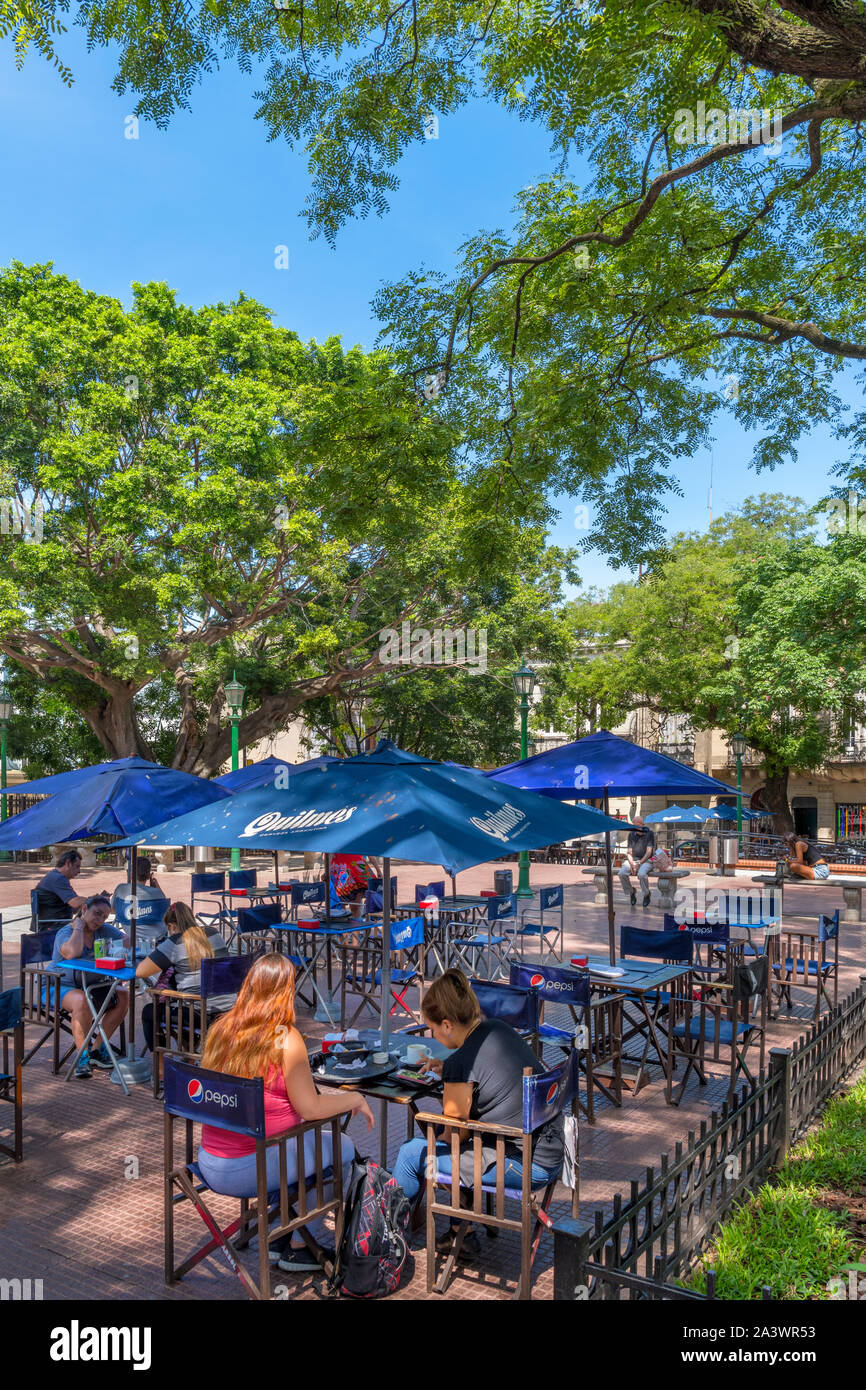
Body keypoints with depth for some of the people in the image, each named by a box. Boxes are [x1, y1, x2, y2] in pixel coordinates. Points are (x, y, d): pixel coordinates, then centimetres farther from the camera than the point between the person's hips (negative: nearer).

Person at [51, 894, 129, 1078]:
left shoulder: (104, 931, 3)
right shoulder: (65, 933, -15)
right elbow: (73, 952, -38)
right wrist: (79, 926, -23)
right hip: (61, 987, -6)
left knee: (122, 997, -16)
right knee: (83, 1000, -37)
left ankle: (98, 1049, -7)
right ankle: (82, 1057, -23)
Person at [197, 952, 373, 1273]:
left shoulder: (220, 1029, 1)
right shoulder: (285, 1039, -17)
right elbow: (310, 1107, -14)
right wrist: (355, 1099, 3)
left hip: (209, 1165, 7)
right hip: (248, 1169, -7)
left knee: (297, 1141, 30)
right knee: (342, 1149, 14)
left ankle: (278, 1234, 33)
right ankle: (300, 1246, 22)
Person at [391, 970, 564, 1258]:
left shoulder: (460, 1063, -21)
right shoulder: (498, 1028, 2)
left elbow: (455, 1134, -9)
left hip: (526, 1167, -9)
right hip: (552, 1147, 9)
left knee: (412, 1153, 3)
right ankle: (464, 1233, 32)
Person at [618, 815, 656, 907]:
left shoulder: (649, 834, -6)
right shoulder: (631, 834, 7)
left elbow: (649, 852, -11)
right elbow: (629, 852, 8)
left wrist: (639, 864, -20)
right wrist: (631, 864, -10)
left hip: (646, 860, -4)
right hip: (633, 860, 4)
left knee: (641, 874, -35)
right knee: (622, 873, -24)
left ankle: (647, 894, -8)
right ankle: (631, 892, 0)